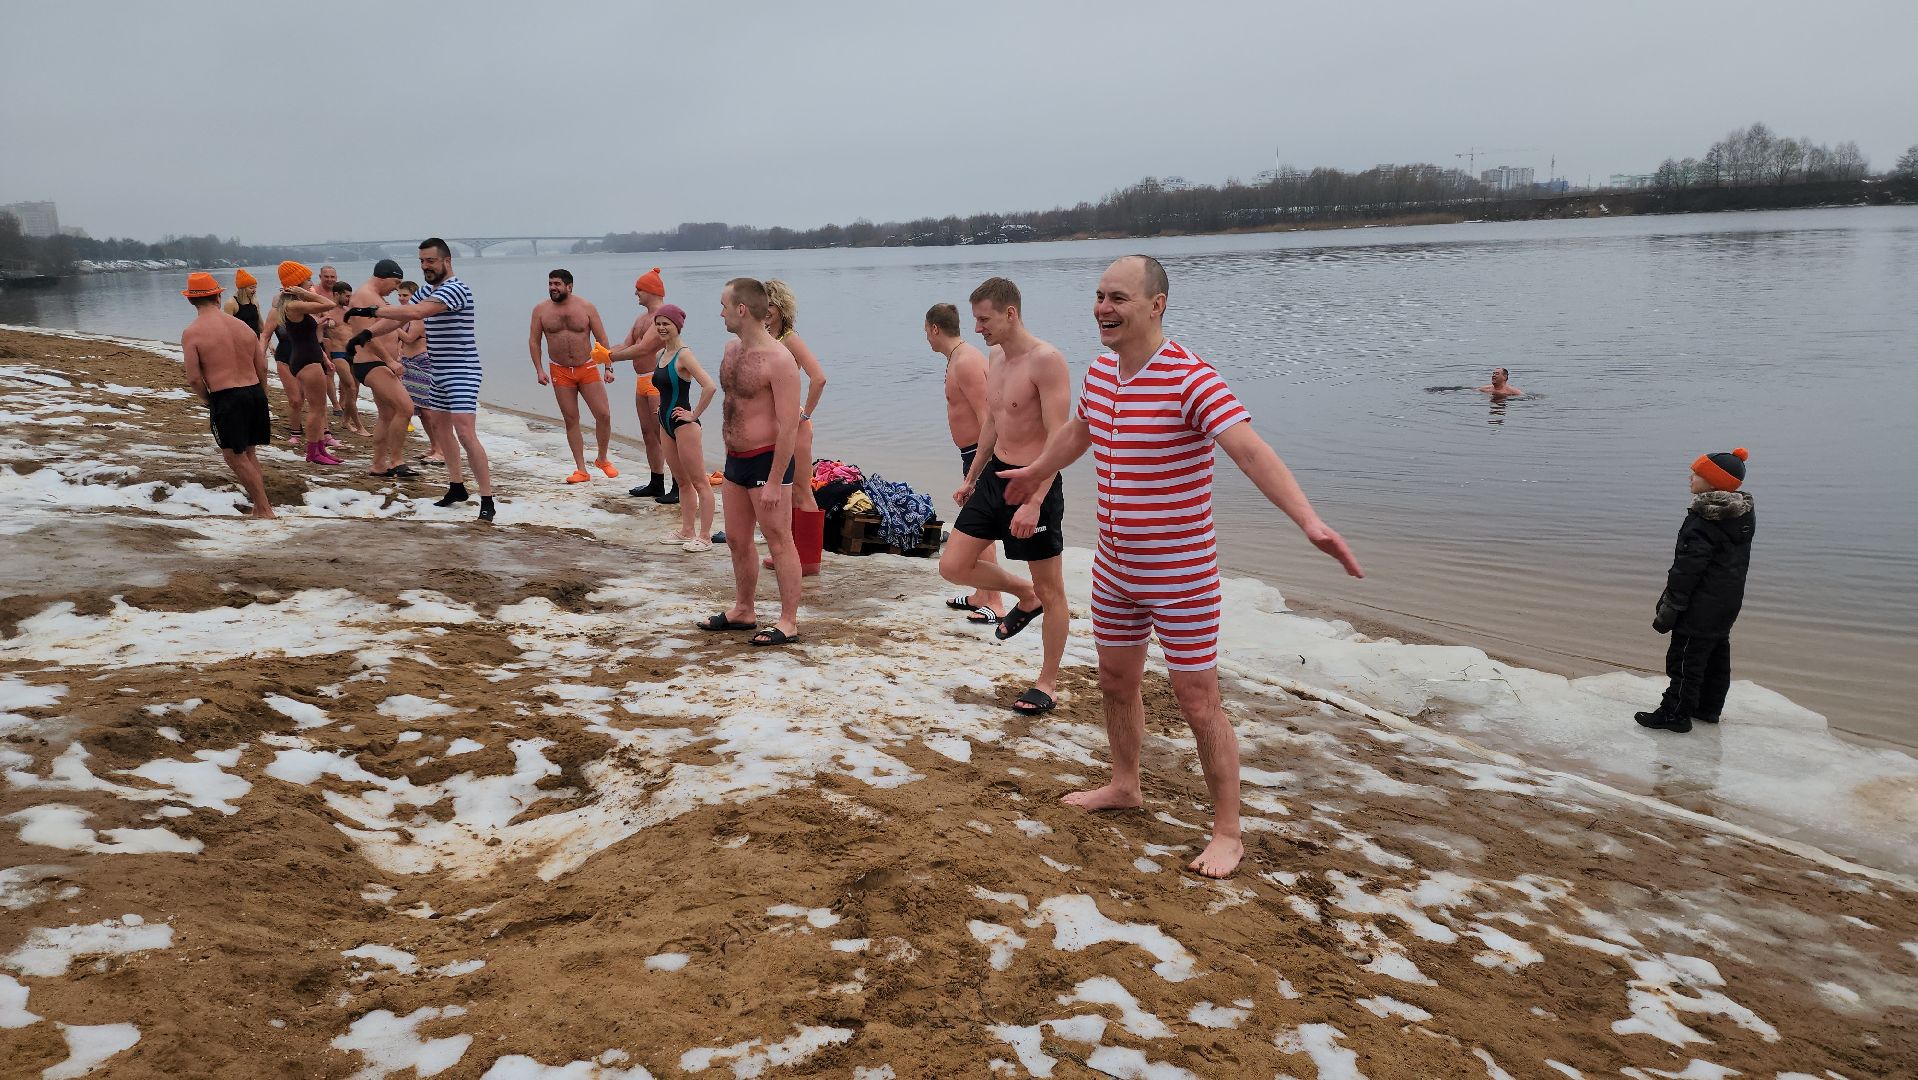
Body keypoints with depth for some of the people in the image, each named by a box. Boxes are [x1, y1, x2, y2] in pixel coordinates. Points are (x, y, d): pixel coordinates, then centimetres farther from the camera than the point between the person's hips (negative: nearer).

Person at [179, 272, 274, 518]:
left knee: (235, 457, 6)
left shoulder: (192, 333, -7)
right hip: (255, 392, 5)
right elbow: (262, 368, 10)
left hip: (225, 397, -5)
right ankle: (260, 500, 25)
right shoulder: (243, 326, 8)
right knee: (248, 451, 21)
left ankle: (264, 510, 3)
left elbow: (194, 378, -11)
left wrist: (208, 399, 7)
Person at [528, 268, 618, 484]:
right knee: (571, 420, 2)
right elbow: (534, 341, 6)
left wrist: (608, 367, -6)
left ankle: (602, 459, 15)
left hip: (588, 368, -1)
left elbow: (601, 339, 0)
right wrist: (539, 369, -3)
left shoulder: (586, 307, -3)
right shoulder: (541, 309, 1)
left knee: (604, 414, -7)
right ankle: (581, 470, 7)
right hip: (560, 372, 1)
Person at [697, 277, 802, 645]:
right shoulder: (731, 349, 8)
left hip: (766, 461, -9)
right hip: (735, 460, 9)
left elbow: (789, 425, -21)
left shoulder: (779, 360, -19)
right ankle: (742, 611, 31)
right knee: (737, 540, 17)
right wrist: (728, 456, 20)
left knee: (779, 542, -1)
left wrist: (775, 481, -23)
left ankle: (788, 623, 7)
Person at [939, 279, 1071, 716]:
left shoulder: (1046, 361, -19)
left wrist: (1034, 503, -29)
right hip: (995, 476, 9)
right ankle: (1024, 597, 30)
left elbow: (1058, 439, -23)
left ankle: (1047, 683, 20)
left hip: (1035, 483, -8)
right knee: (953, 566, 6)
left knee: (1050, 588, 6)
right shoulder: (995, 359, 9)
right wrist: (971, 478, 25)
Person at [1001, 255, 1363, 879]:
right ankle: (1124, 786, 43)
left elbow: (1251, 451, -34)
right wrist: (1036, 473, 41)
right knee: (1116, 682, 21)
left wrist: (1310, 523, -48)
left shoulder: (1191, 379, -22)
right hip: (1115, 566, 7)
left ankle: (1227, 833, 16)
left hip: (1180, 575, -7)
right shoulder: (1099, 373, 2)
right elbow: (1078, 431, 24)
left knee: (1198, 705, 1)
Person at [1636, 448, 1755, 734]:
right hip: (1729, 603, 9)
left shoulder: (1702, 521, -23)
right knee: (1716, 653, 19)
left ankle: (1676, 713, 5)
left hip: (1701, 607, -9)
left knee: (1685, 658, -1)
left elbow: (1687, 570, -23)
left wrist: (1669, 610, -17)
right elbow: (1736, 562, 14)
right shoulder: (1744, 515, 5)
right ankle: (1709, 707, 31)